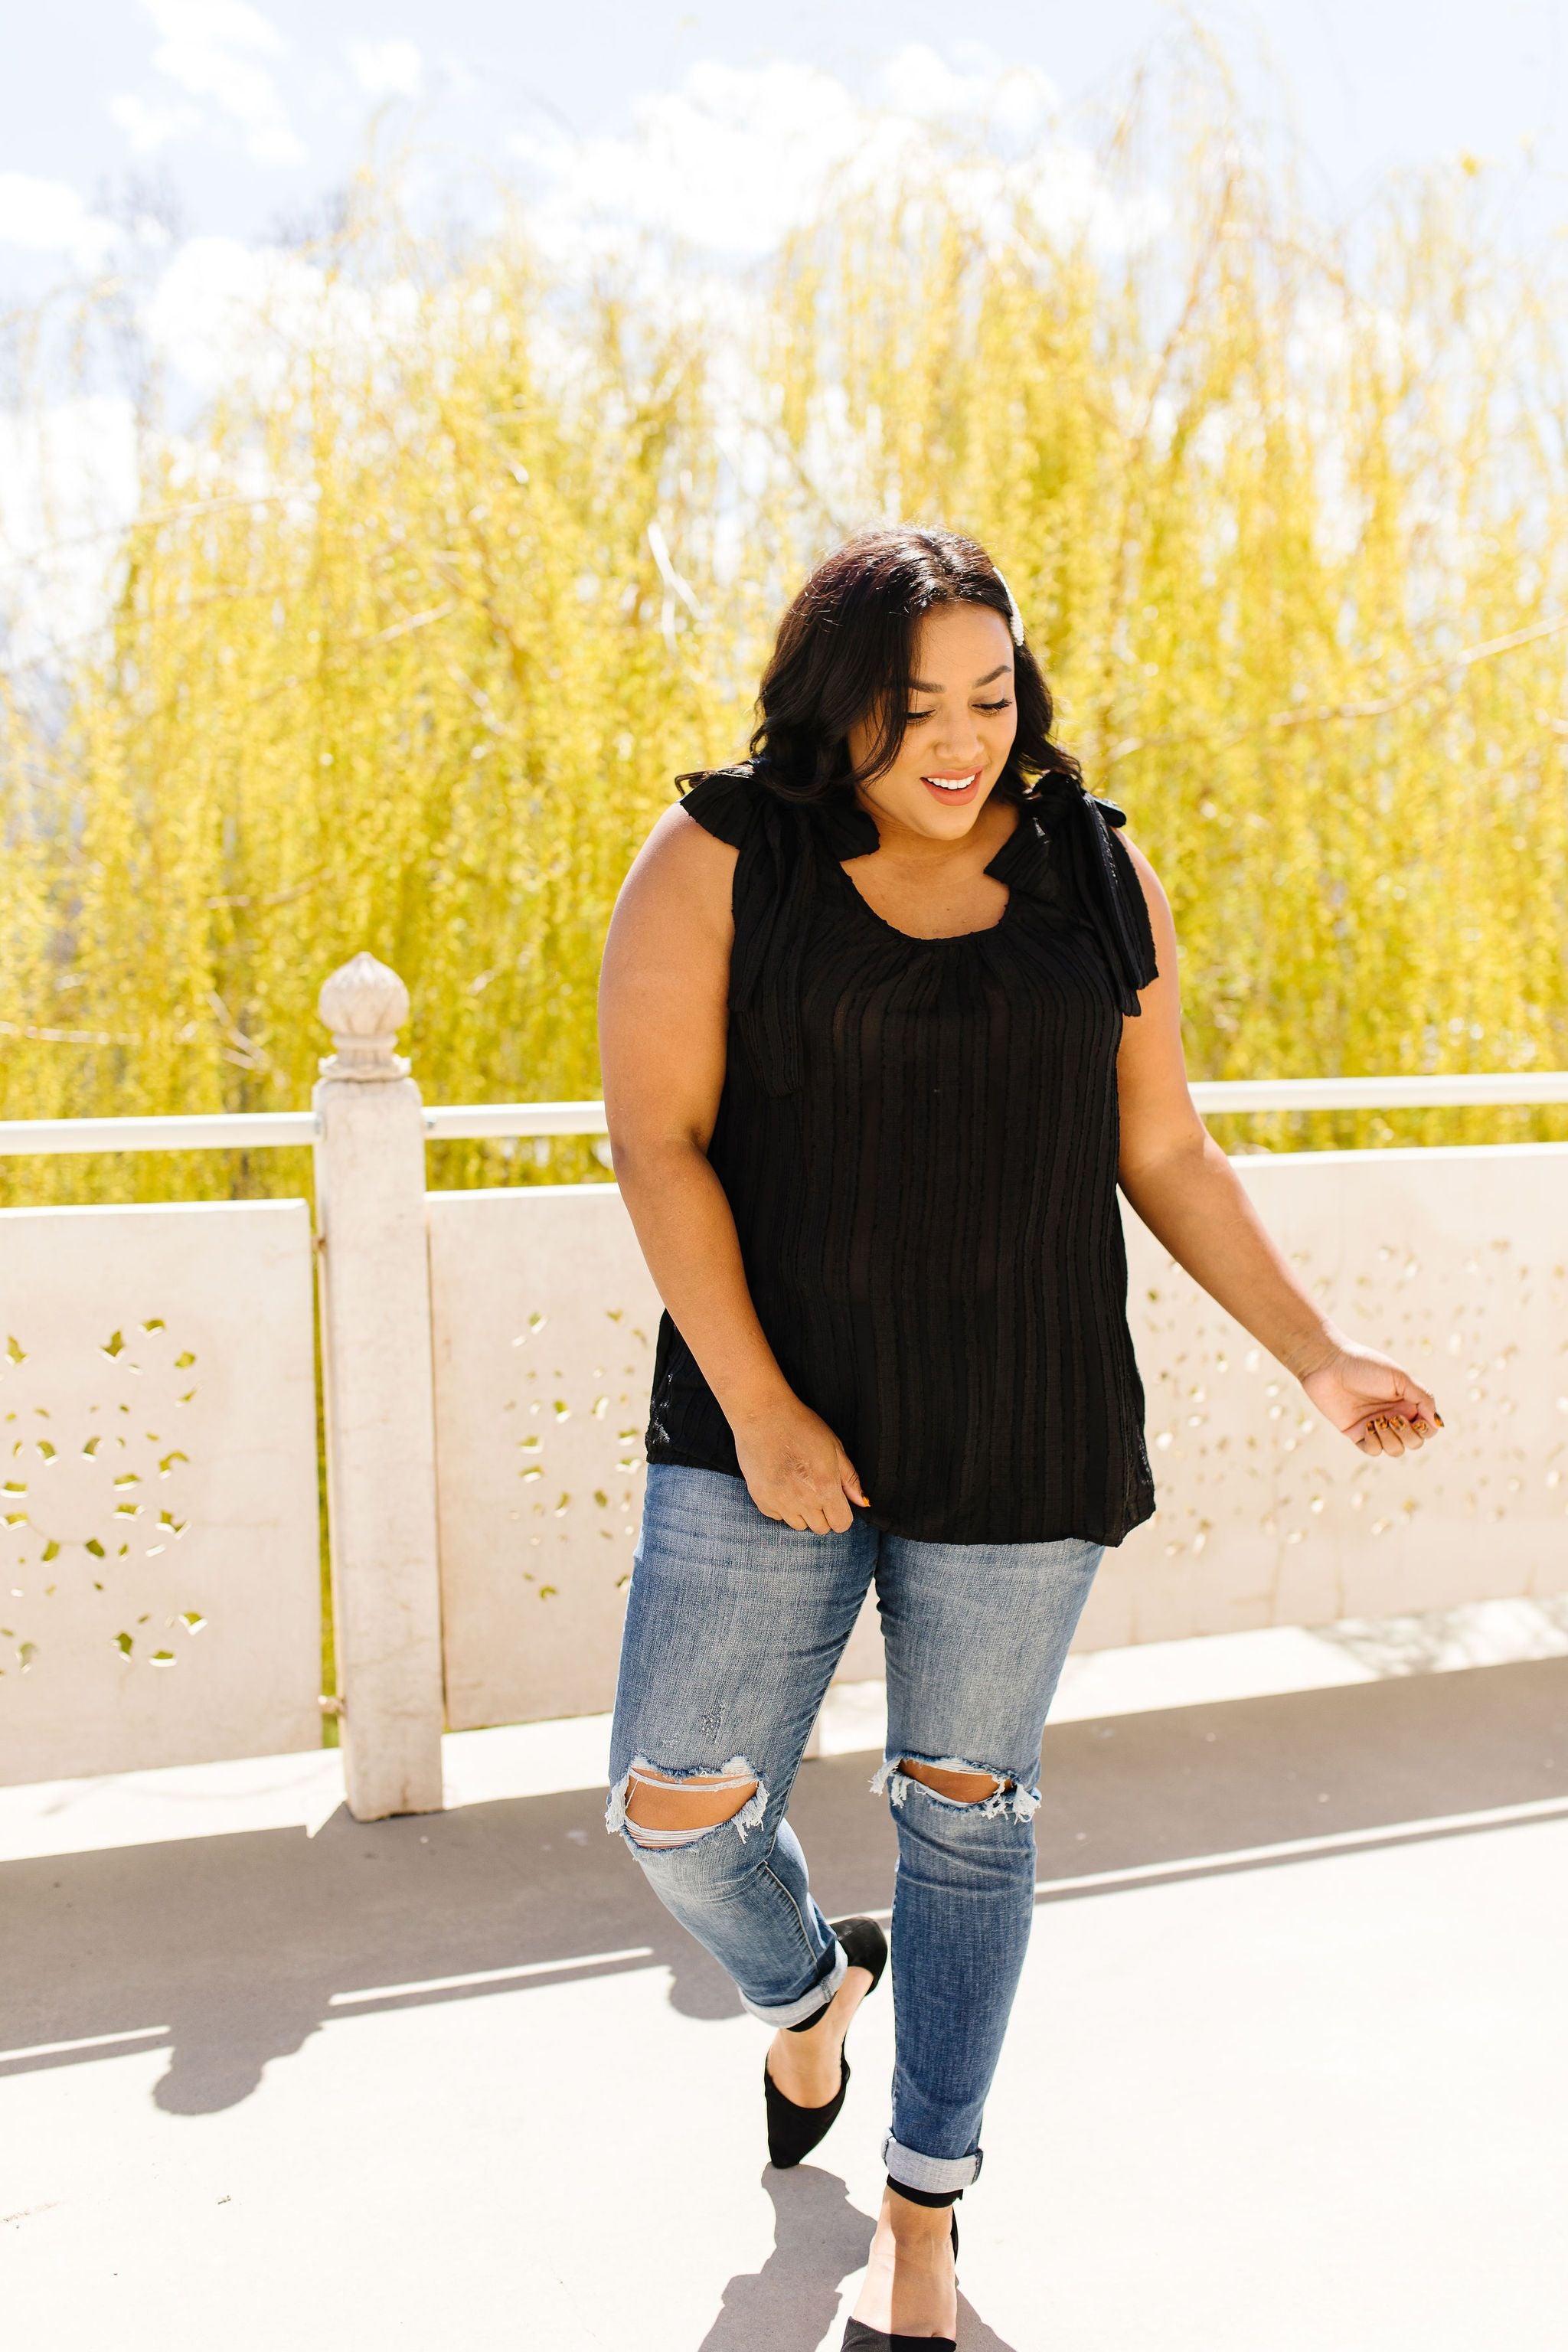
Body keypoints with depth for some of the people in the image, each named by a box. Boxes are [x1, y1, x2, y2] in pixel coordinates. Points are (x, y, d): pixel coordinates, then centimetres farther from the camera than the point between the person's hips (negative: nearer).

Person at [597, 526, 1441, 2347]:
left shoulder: (1099, 879, 3)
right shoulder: (720, 864, -5)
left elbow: (1164, 1153, 7)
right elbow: (657, 1139, -9)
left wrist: (1316, 1356, 2)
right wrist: (760, 1411, -15)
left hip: (1023, 1437, 1)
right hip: (772, 1423, -1)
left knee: (967, 1807, 11)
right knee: (677, 1807, 1)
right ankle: (804, 1989, 39)